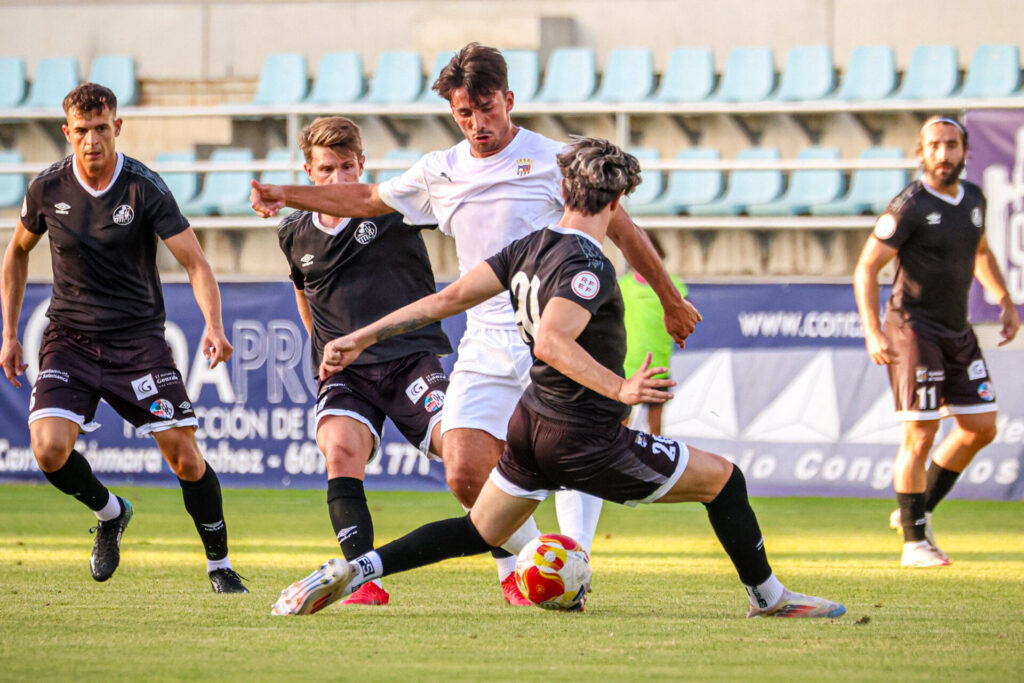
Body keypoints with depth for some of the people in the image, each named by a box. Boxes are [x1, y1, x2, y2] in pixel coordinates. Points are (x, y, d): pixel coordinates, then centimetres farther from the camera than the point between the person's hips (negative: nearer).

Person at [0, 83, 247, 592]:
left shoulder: (145, 188, -11)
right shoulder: (48, 188, -3)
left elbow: (195, 263, -13)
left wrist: (213, 325, -30)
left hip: (139, 338, -2)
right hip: (69, 337, 2)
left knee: (185, 457, -10)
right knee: (50, 448, -19)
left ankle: (219, 564, 11)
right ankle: (108, 513, 12)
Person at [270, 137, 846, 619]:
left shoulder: (532, 247, 4)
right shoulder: (589, 267, -21)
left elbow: (450, 298, 5)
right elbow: (551, 342, -34)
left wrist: (361, 338, 9)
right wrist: (620, 389, -40)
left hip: (533, 422, 8)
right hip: (586, 440, -8)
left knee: (479, 534, 18)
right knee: (723, 478, 3)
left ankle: (355, 570, 2)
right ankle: (767, 595, 15)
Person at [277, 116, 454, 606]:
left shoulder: (393, 212, -1)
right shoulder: (295, 235, 11)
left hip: (410, 359, -2)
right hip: (345, 375, 2)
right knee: (341, 451, -28)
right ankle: (364, 581, -31)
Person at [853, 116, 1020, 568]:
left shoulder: (973, 199, 7)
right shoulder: (910, 206, -15)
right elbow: (866, 268, -14)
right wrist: (873, 332, -24)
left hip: (957, 329, 7)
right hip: (915, 327, -7)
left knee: (981, 428, 6)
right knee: (920, 433, -10)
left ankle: (917, 512, 20)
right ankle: (914, 541, -2)